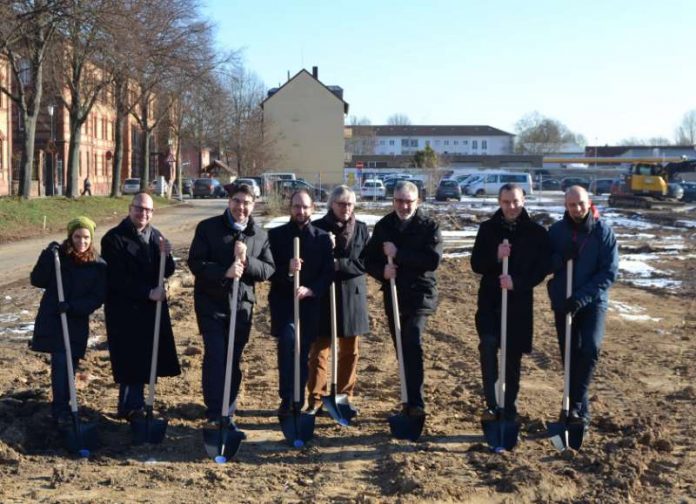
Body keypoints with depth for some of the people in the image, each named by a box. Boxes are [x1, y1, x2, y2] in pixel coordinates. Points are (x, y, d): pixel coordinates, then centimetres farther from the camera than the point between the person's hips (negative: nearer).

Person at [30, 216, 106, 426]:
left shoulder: (98, 266, -3)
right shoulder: (57, 256, -3)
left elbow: (98, 298, -6)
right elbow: (37, 281, -7)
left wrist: (73, 306, -20)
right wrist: (47, 257, -22)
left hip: (77, 322, 1)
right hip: (51, 319, -1)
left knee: (68, 364, 5)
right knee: (61, 363, -9)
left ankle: (60, 409, 21)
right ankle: (61, 411, -3)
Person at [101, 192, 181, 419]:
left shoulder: (155, 236, 9)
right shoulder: (113, 238, -11)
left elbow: (168, 272, 8)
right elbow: (117, 279, -16)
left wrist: (166, 255, -13)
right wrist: (148, 292, -20)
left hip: (152, 308, 6)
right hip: (124, 310, -6)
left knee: (144, 359, 9)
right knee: (131, 360, -6)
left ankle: (132, 405, 21)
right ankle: (132, 407, 4)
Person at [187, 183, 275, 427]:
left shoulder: (260, 235, 5)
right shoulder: (208, 227, -4)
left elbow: (269, 269, 0)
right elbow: (195, 262, -10)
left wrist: (247, 260, -19)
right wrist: (224, 272, -25)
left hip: (242, 304, 3)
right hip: (211, 303, -3)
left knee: (234, 358, 11)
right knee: (216, 356, -10)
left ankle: (228, 411, 27)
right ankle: (215, 414, -5)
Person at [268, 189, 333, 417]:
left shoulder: (322, 238, 5)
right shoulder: (276, 235, 3)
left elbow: (329, 273, 2)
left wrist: (311, 289, -15)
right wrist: (287, 271, -22)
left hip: (310, 303, 2)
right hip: (283, 302, -2)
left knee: (303, 351, 7)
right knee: (288, 342, -23)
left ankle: (298, 402, 20)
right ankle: (287, 399, -15)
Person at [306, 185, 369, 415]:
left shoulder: (361, 229, 3)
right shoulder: (318, 228, -2)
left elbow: (364, 263, -4)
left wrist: (339, 264, -17)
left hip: (352, 295, 2)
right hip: (323, 295, -2)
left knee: (349, 351, 11)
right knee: (319, 350, -4)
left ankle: (344, 397, 22)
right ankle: (316, 399, 1)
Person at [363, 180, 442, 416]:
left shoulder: (429, 226, -4)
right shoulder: (383, 226, 8)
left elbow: (433, 260, -17)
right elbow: (369, 260, 8)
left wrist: (398, 254, -20)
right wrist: (382, 271, -14)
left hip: (420, 294, -4)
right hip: (393, 295, 5)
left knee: (412, 342, -22)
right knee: (402, 349, 11)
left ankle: (415, 402, -20)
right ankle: (411, 400, 24)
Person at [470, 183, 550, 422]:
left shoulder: (537, 232, -3)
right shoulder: (488, 228, 2)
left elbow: (542, 269, -4)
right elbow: (476, 264, 0)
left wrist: (517, 282, -19)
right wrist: (495, 257, -20)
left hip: (519, 304, 0)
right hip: (490, 300, 1)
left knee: (512, 357, 8)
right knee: (488, 345, -19)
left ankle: (509, 408, 22)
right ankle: (492, 404, -11)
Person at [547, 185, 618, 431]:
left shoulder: (603, 231, -7)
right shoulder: (556, 231, 0)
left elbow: (609, 272, -10)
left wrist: (582, 296, -20)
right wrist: (561, 257, -20)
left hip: (593, 301, -2)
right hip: (562, 302, 3)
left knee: (590, 349, -21)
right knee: (570, 355, 7)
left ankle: (576, 404, -11)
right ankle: (581, 409, 19)